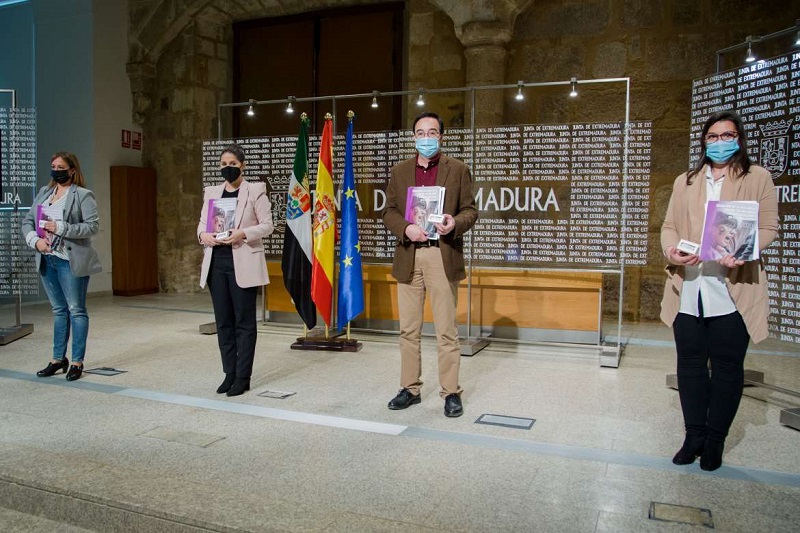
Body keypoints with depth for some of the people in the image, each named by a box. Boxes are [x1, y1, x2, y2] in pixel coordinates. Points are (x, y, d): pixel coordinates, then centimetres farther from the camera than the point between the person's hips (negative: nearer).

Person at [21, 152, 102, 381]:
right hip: (47, 260, 6)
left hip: (71, 261, -6)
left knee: (76, 310, 0)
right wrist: (35, 240, -6)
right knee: (59, 310, 14)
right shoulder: (44, 193, 13)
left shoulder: (83, 195, -5)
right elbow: (27, 221, 13)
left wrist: (60, 228, -20)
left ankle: (77, 362, 8)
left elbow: (93, 226, -14)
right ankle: (58, 359, 23)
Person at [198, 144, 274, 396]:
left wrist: (243, 234, -20)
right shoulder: (212, 192, 14)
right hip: (216, 262, 5)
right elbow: (202, 222, 13)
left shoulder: (255, 190, 0)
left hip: (243, 262, -5)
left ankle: (242, 377, 8)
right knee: (223, 321, 8)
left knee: (244, 321, 0)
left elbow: (267, 225, -4)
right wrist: (203, 235, -9)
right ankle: (229, 373, 19)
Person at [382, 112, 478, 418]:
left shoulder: (458, 170, 6)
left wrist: (455, 223, -18)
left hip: (443, 257, -2)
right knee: (408, 330, 8)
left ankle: (451, 392, 11)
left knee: (446, 330, 1)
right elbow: (389, 212, 9)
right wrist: (406, 228, -11)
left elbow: (470, 210, 4)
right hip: (408, 257, 3)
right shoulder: (399, 171, 13)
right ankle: (410, 389, 20)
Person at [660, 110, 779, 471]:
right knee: (690, 364, 8)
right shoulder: (685, 182, 18)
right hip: (688, 290, 3)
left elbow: (768, 228, 1)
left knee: (726, 367, 4)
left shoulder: (758, 178, 8)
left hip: (732, 290, -3)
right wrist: (671, 251, -10)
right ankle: (694, 435, 20)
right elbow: (669, 226, 12)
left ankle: (715, 440, 18)